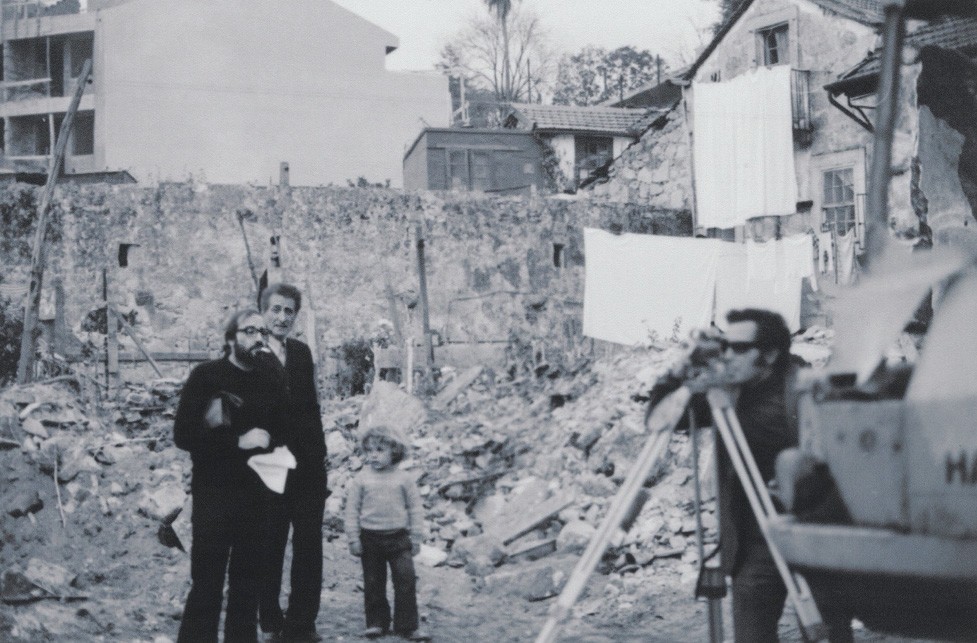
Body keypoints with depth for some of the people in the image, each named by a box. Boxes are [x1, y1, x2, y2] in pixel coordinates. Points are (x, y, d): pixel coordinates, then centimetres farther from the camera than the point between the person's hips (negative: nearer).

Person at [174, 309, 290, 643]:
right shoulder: (206, 376, -4)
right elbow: (183, 434, -10)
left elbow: (285, 433, 16)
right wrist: (238, 442, -18)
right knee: (206, 587, -5)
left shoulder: (271, 382, 9)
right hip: (213, 495, -4)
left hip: (257, 499, 4)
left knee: (248, 585, 11)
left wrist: (269, 440, -8)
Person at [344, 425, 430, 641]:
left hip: (398, 538, 0)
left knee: (406, 580, -5)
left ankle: (408, 626, 2)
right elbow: (352, 509, 1)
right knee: (373, 583, 8)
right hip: (370, 539, 1)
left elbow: (415, 508, 4)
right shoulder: (361, 479, -1)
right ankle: (376, 622, 21)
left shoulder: (404, 479, -1)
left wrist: (416, 537, 2)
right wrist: (353, 538, -3)